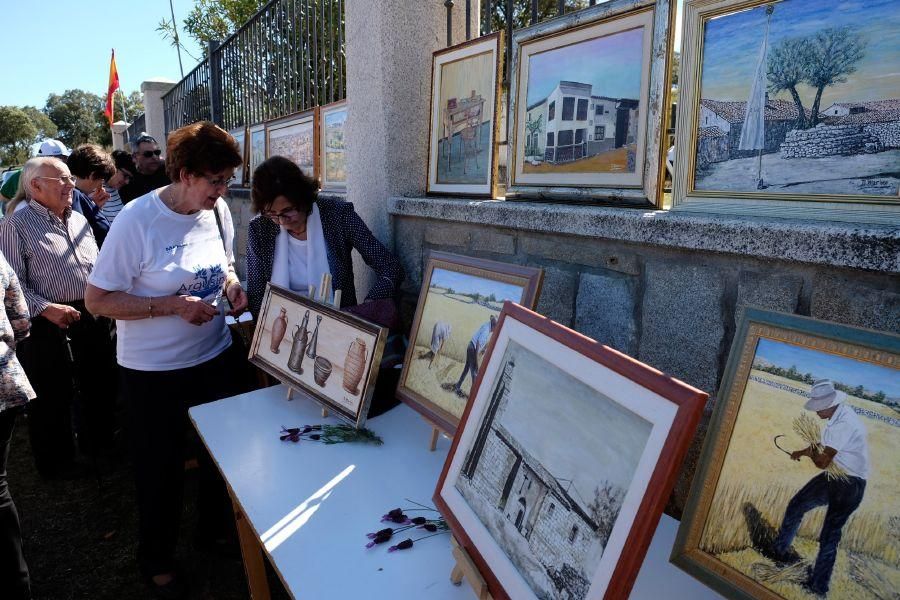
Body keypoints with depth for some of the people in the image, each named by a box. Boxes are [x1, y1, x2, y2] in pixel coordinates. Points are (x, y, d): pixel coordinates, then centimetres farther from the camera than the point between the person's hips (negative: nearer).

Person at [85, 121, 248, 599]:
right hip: (154, 373, -5)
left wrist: (232, 286, -7)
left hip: (217, 358, 5)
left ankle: (214, 532, 47)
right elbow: (97, 300, -16)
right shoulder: (137, 220, -20)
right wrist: (172, 306, -25)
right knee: (162, 472, 13)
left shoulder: (218, 210, -3)